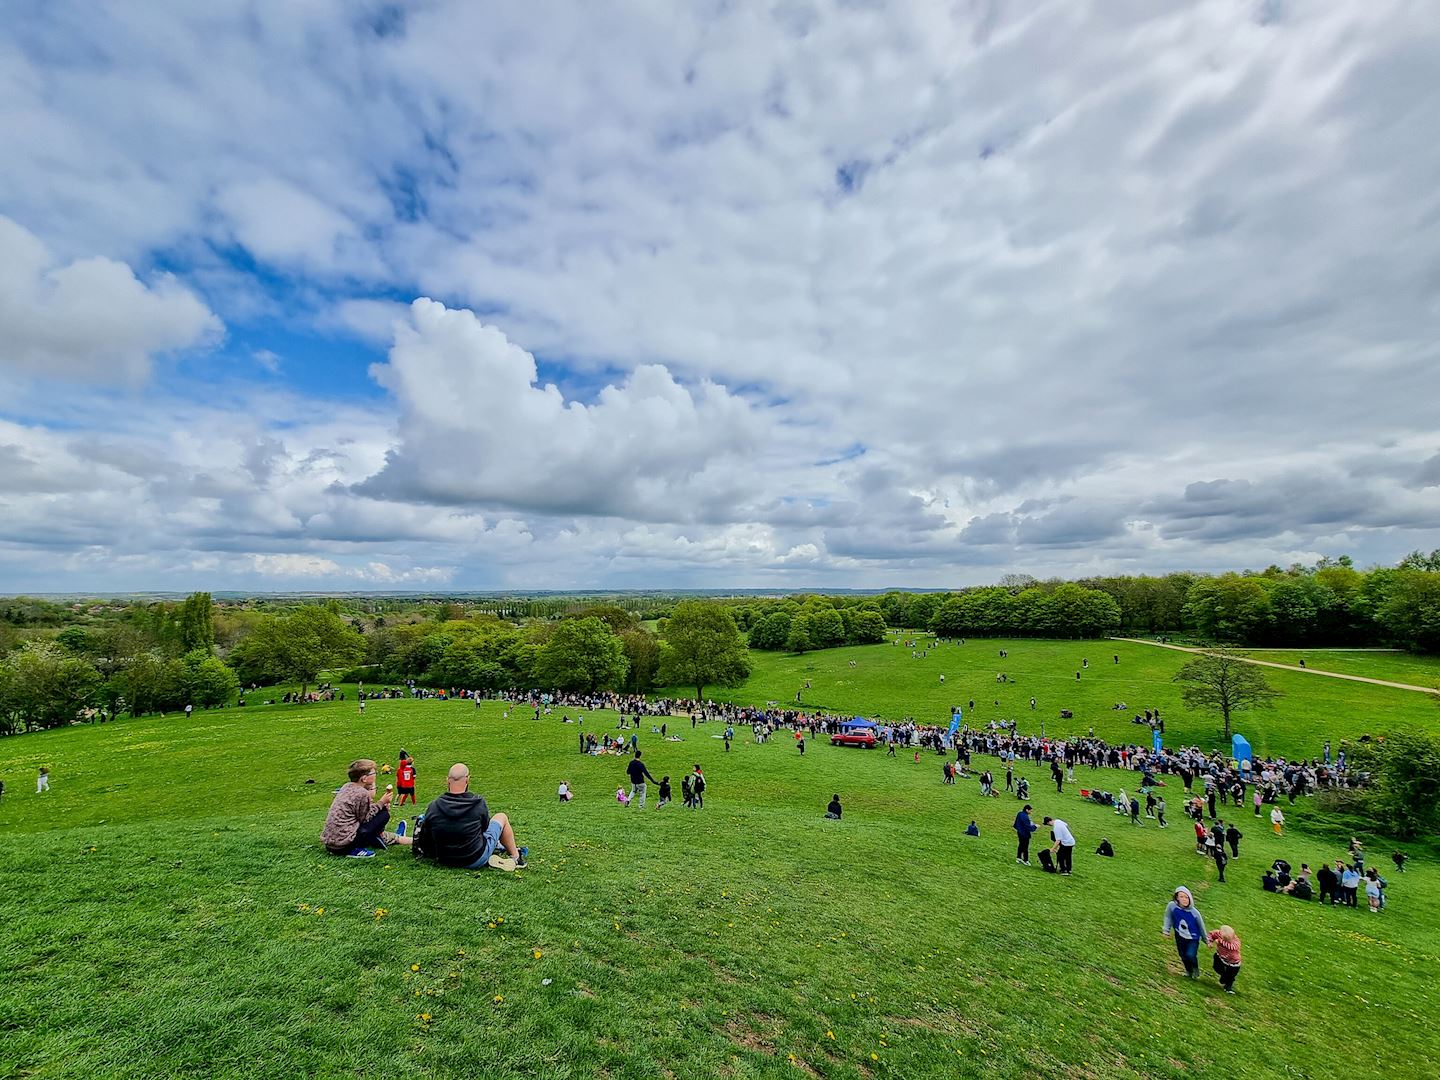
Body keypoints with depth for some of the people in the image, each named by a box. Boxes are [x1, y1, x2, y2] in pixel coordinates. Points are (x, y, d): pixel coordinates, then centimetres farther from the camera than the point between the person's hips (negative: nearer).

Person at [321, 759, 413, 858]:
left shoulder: (347, 786, 7)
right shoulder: (362, 793, -19)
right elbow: (365, 818, -9)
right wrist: (381, 802, -4)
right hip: (343, 844, -9)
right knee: (384, 814, -2)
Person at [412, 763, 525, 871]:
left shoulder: (433, 807, -13)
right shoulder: (478, 803, -18)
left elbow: (425, 838, -1)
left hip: (445, 862, 4)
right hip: (476, 861, -3)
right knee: (501, 818, 16)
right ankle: (515, 857, 27)